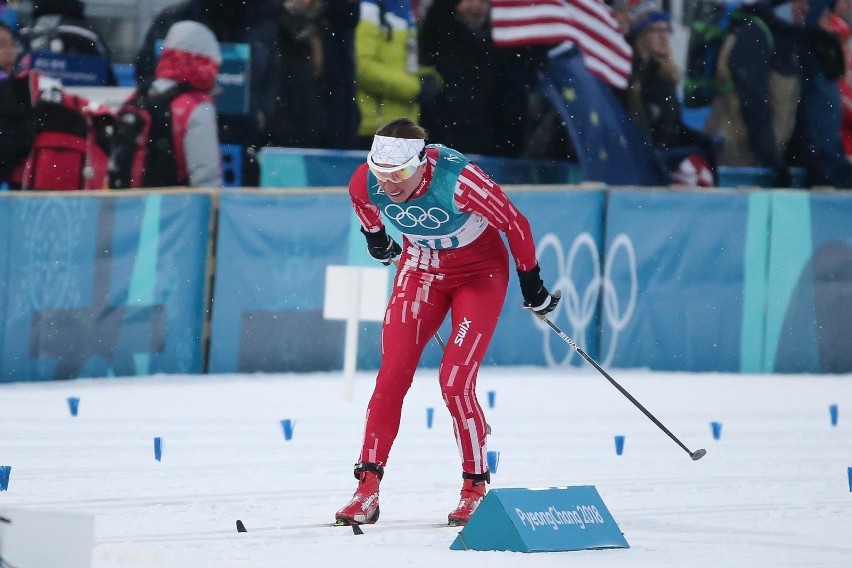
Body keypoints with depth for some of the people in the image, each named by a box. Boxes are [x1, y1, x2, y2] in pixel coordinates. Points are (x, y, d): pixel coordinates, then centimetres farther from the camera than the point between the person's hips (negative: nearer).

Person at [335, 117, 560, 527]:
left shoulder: (460, 180, -34)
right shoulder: (365, 184, -22)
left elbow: (515, 224, -19)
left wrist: (532, 285, -9)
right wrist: (378, 243, 22)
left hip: (479, 273, -4)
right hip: (421, 270, 4)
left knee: (455, 382, -14)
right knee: (392, 375, -9)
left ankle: (476, 488, 2)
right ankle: (368, 488, -6)